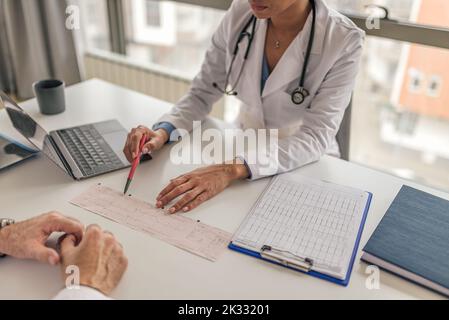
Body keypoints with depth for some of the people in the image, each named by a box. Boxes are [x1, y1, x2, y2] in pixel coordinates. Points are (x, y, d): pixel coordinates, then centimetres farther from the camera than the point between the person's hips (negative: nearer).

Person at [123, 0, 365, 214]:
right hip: (243, 151, 3)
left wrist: (233, 169, -39)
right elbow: (202, 93, -3)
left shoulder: (344, 41, -19)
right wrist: (163, 132, -22)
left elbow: (317, 137, -25)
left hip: (305, 168, -2)